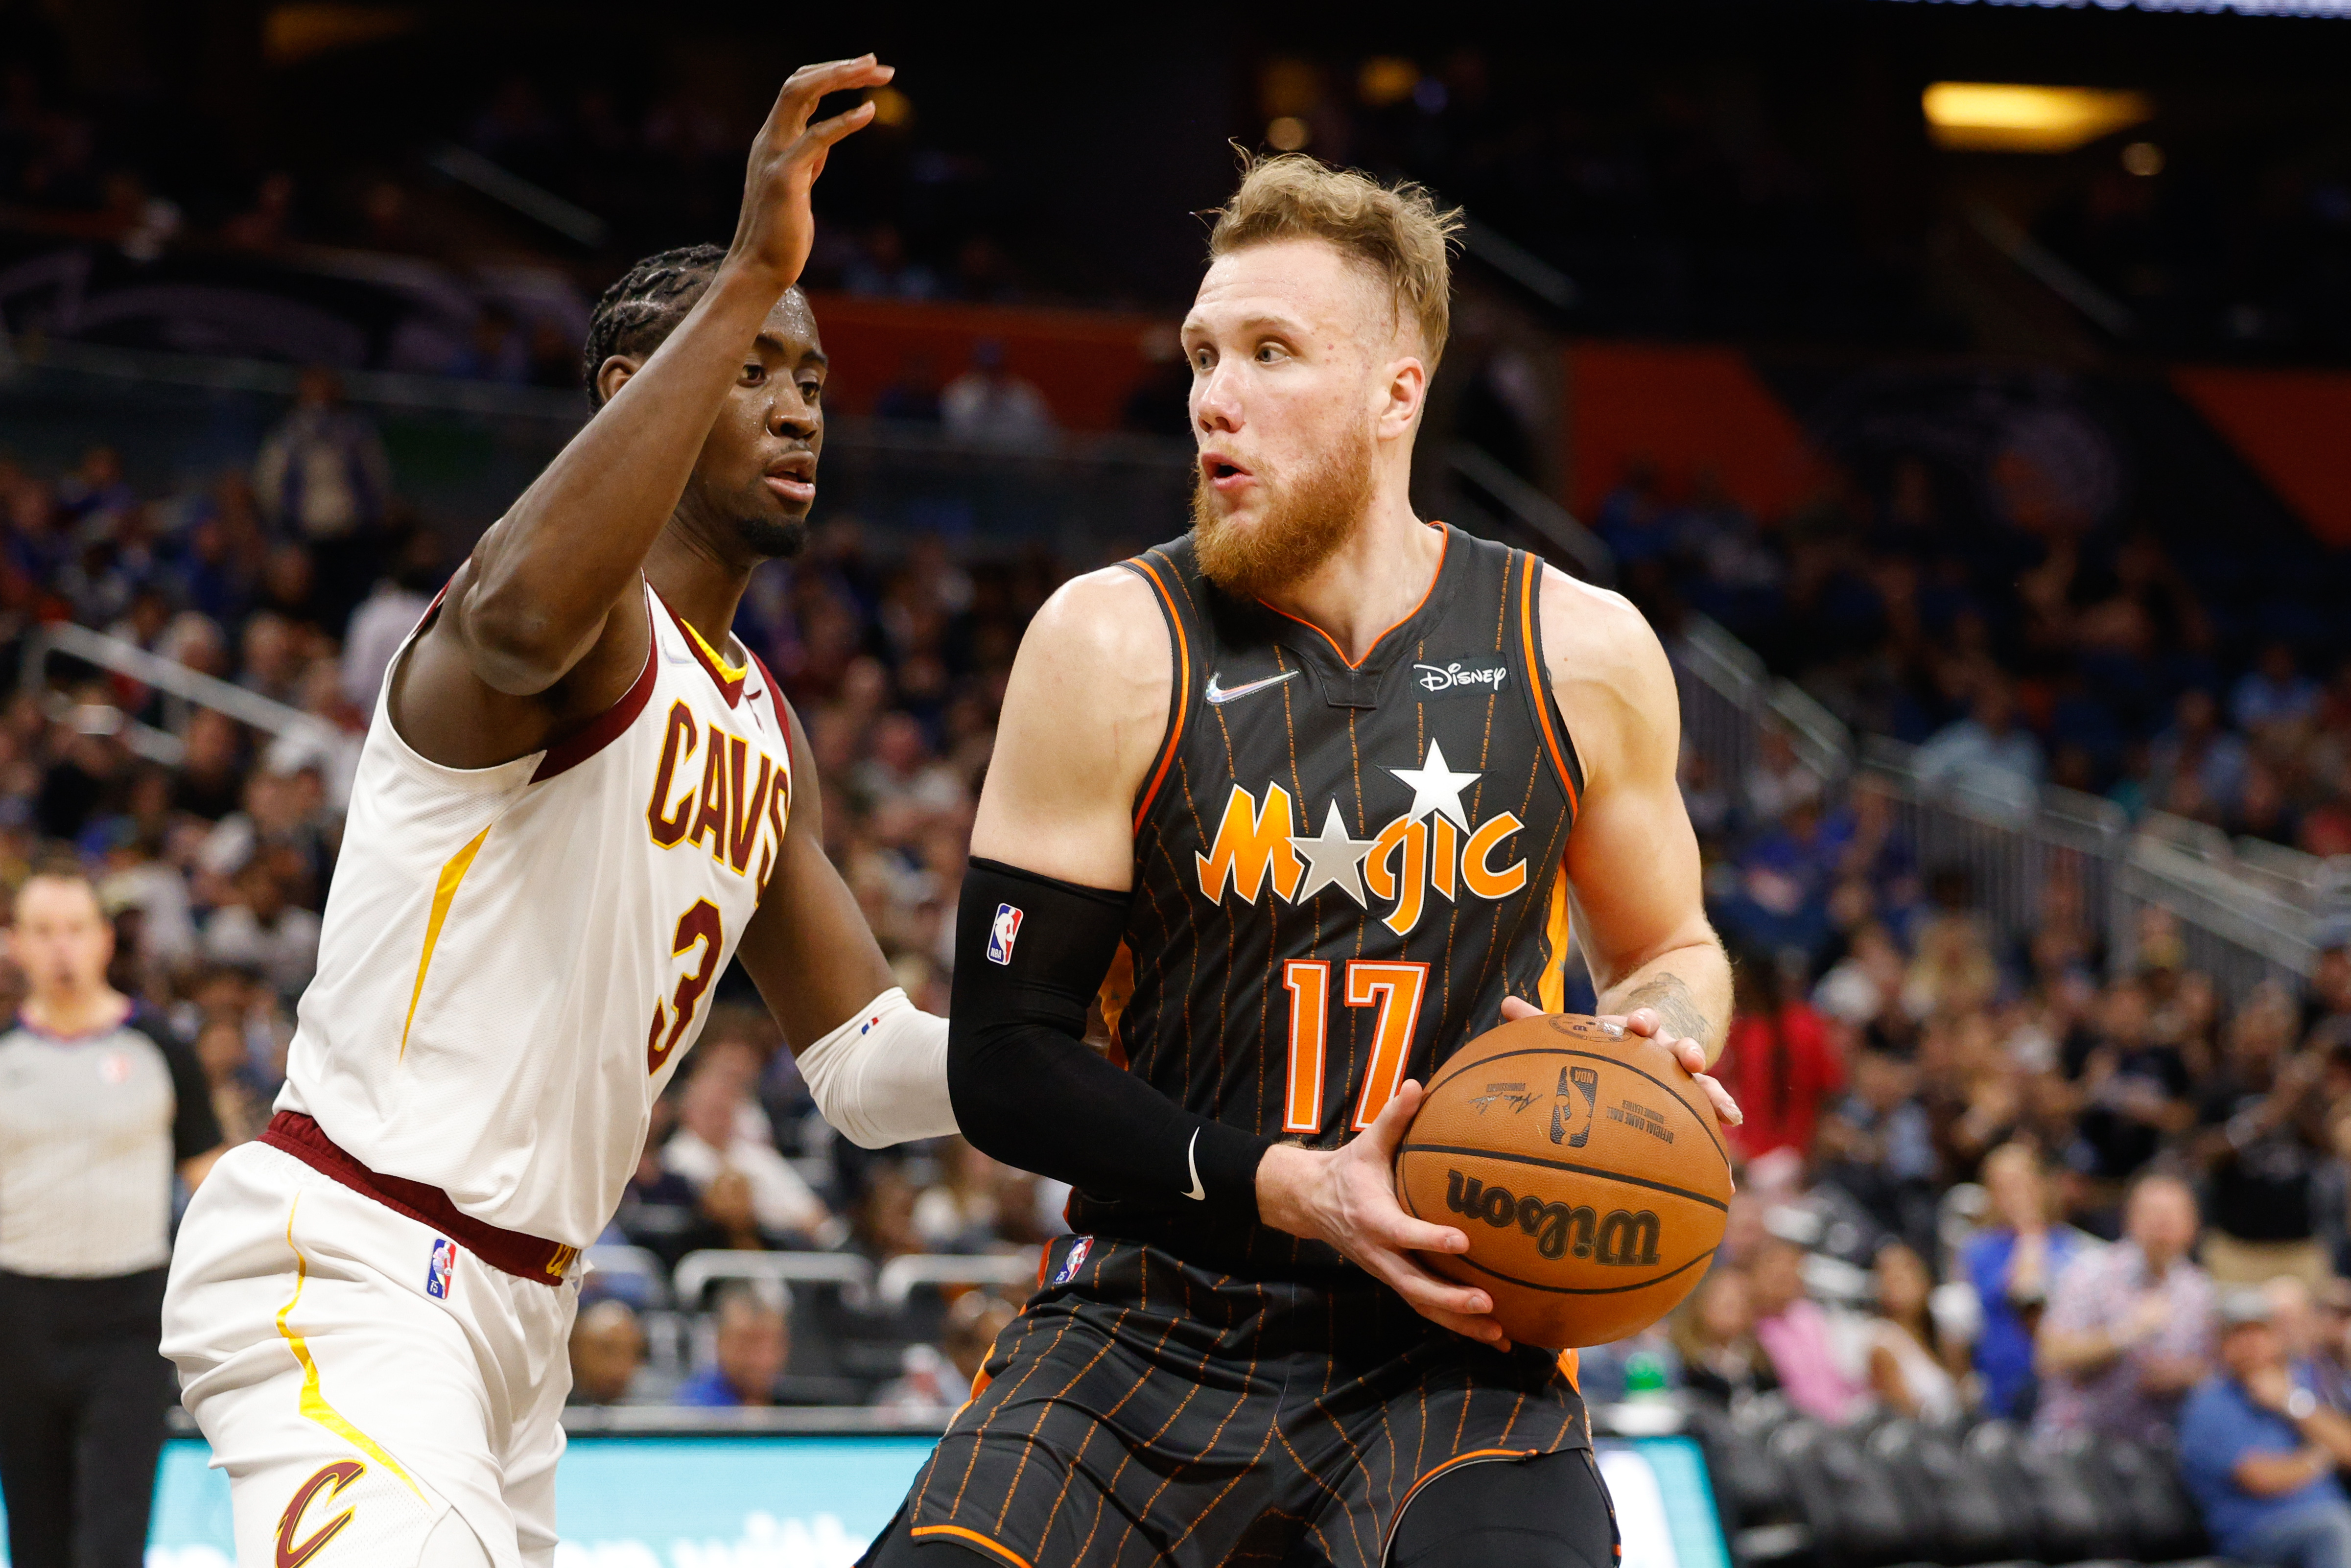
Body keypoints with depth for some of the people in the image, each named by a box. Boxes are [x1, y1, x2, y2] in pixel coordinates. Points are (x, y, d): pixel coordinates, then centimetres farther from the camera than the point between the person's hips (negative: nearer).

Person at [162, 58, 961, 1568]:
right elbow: (528, 613, -40)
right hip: (342, 1269, -10)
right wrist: (745, 281, -40)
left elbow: (872, 1068, 20)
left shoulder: (766, 735, 17)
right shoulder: (595, 611, -12)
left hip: (518, 1307, 10)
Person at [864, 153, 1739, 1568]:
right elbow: (1003, 1060, -4)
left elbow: (1667, 950, 19)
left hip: (1452, 1345, 0)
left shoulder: (1581, 654, 1)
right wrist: (1288, 1187, -16)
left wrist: (1657, 1049, -6)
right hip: (1153, 1325, 0)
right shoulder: (1113, 650, -5)